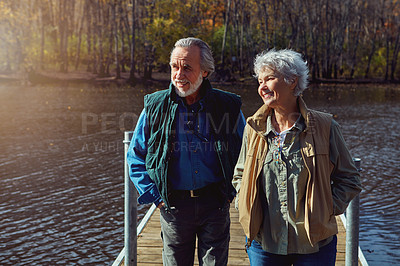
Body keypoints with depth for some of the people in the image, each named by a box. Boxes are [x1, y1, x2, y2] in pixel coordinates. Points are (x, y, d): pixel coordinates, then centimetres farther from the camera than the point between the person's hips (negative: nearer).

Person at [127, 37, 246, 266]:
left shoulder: (228, 106, -3)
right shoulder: (155, 107, -3)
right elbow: (136, 157, 6)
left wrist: (232, 192, 3)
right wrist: (155, 197, -1)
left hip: (215, 205, 0)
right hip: (174, 206, 1)